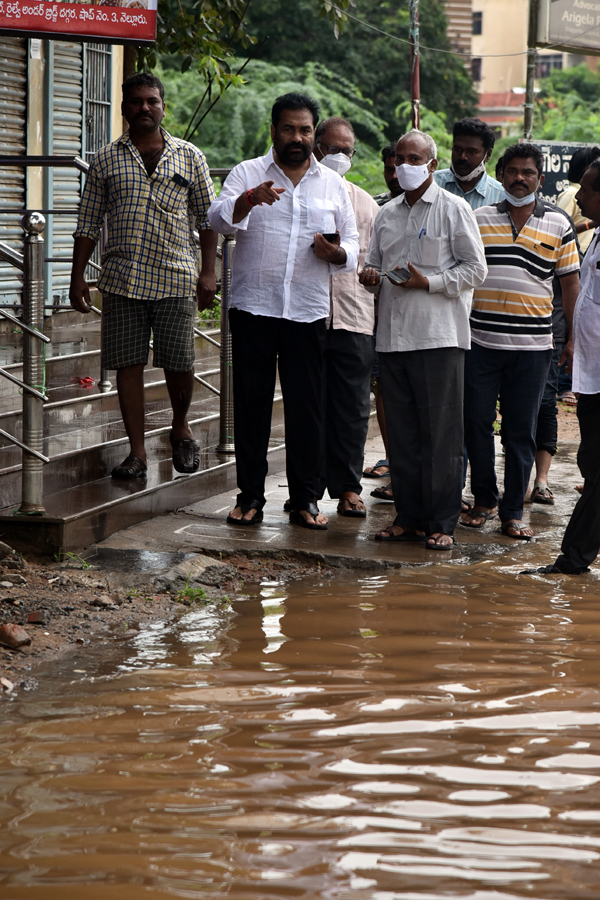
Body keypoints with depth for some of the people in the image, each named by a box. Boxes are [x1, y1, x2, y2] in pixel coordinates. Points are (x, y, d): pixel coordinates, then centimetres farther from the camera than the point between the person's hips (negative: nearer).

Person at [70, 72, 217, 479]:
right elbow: (89, 223, 10)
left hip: (176, 278, -1)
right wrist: (78, 277, 4)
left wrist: (208, 272, 0)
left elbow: (208, 218, 8)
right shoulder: (106, 160, 8)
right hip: (122, 279, 1)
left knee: (180, 364, 0)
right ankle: (137, 451, 8)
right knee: (128, 365, 0)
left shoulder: (190, 157, 7)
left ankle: (181, 428, 28)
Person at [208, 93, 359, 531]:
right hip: (253, 308, -1)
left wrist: (337, 253, -9)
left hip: (309, 312, 1)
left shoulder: (334, 185, 12)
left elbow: (352, 243, 15)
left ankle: (305, 498, 10)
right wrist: (248, 200, -31)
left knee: (307, 405, 2)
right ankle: (250, 495, 11)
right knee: (251, 402, 3)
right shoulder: (248, 174, 5)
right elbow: (219, 219, -10)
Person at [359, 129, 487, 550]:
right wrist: (371, 277, 2)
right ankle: (409, 516, 14)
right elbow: (376, 265, 26)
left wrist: (428, 282, -13)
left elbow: (475, 269, -3)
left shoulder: (453, 209, 1)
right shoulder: (387, 214, 19)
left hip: (439, 336, -6)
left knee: (441, 432, -4)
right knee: (401, 432, 7)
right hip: (393, 336, 6)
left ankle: (442, 522, 0)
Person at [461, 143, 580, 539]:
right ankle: (484, 499, 19)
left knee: (521, 431, 2)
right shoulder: (478, 219, 7)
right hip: (480, 342, 1)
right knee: (476, 423, 3)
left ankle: (513, 512, 10)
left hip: (532, 346, -1)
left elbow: (571, 283, 8)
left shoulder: (558, 225, 6)